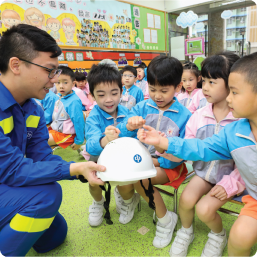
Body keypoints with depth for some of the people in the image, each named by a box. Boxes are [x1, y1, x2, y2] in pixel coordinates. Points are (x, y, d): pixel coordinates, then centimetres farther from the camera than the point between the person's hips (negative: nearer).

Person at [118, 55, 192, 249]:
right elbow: (122, 135, -8)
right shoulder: (142, 107, -1)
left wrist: (158, 162, -17)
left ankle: (166, 219, 0)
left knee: (140, 178, -28)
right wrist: (129, 126, -31)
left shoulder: (184, 115, -9)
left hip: (168, 165, -3)